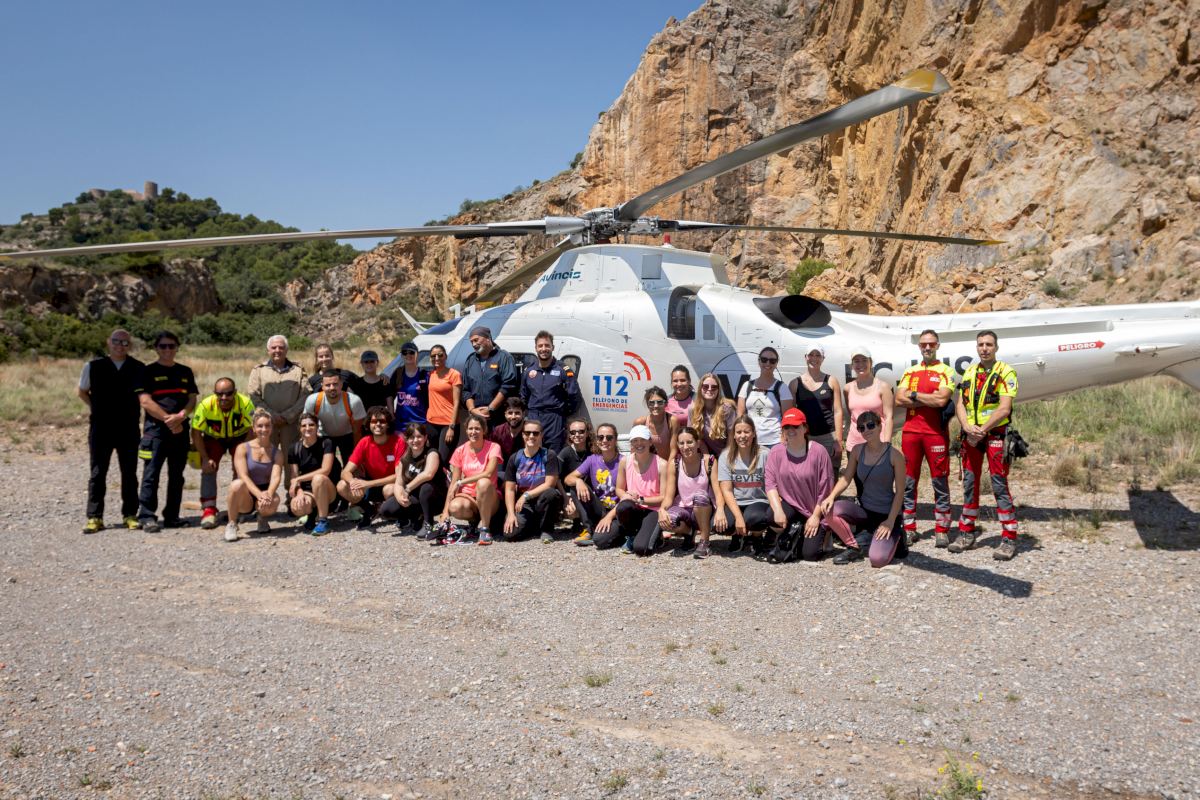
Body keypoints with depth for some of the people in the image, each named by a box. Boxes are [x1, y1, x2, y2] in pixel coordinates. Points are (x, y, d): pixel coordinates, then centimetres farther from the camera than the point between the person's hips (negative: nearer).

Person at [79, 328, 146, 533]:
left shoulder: (138, 369, 0)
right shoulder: (93, 367, 1)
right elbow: (82, 392, 16)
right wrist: (96, 408, 7)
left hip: (128, 429, 0)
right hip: (100, 428, 0)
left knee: (129, 473, 7)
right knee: (98, 473, 2)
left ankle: (130, 514, 14)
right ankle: (94, 517, 6)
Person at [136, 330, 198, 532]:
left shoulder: (185, 372, 14)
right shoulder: (148, 372, 2)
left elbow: (192, 400, 8)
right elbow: (145, 402, -7)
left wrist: (180, 416, -11)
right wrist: (168, 419, -13)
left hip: (181, 430, 4)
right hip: (156, 429, -4)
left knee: (177, 475, 8)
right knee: (151, 474, -7)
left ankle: (172, 516, 15)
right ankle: (147, 517, -4)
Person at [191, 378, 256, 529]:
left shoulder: (245, 403, -32)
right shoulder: (206, 405, -30)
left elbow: (252, 430, -23)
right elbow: (196, 432, -20)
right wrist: (205, 458, -22)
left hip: (239, 437, 0)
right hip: (213, 438, 0)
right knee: (208, 468, -15)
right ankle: (208, 510, -14)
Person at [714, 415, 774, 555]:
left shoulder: (764, 455, -4)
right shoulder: (726, 457, -1)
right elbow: (726, 491, -6)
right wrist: (738, 517, -19)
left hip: (758, 502, -2)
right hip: (734, 503, 2)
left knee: (754, 517, -37)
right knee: (719, 523, -30)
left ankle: (757, 536, 3)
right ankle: (737, 535, 9)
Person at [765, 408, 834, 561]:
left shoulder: (819, 451, -12)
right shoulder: (776, 452, -4)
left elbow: (825, 488, -9)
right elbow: (770, 482, -8)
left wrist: (816, 516, -9)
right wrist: (778, 510, -22)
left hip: (813, 510, -2)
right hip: (789, 505, 2)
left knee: (810, 554, -13)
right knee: (772, 516, -32)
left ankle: (821, 532, 25)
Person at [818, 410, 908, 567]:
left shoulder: (894, 454, -13)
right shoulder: (858, 451, -1)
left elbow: (900, 491, -10)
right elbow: (846, 478, -2)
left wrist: (890, 521, -15)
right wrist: (831, 496, -21)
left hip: (886, 514, -4)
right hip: (863, 509, 4)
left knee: (878, 559, -22)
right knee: (830, 510, -25)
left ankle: (895, 537, 15)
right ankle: (855, 546, 1)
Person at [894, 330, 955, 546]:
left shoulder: (945, 371, 2)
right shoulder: (910, 372, 14)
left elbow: (942, 400, -14)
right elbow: (899, 400, 0)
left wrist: (914, 394, -5)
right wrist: (929, 399, -8)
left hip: (936, 432, -4)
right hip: (910, 431, 4)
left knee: (940, 482, 0)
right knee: (908, 482, 6)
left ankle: (942, 531, 6)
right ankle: (909, 529, 14)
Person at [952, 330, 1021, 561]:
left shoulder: (1005, 372, -2)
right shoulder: (969, 373, 15)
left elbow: (1004, 408, -12)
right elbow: (960, 405, 8)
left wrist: (982, 430, -15)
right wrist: (968, 428, -9)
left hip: (995, 435, -5)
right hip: (971, 436, 6)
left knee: (1000, 485, -7)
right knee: (969, 483, 10)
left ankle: (1009, 539, -3)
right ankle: (966, 533, 19)